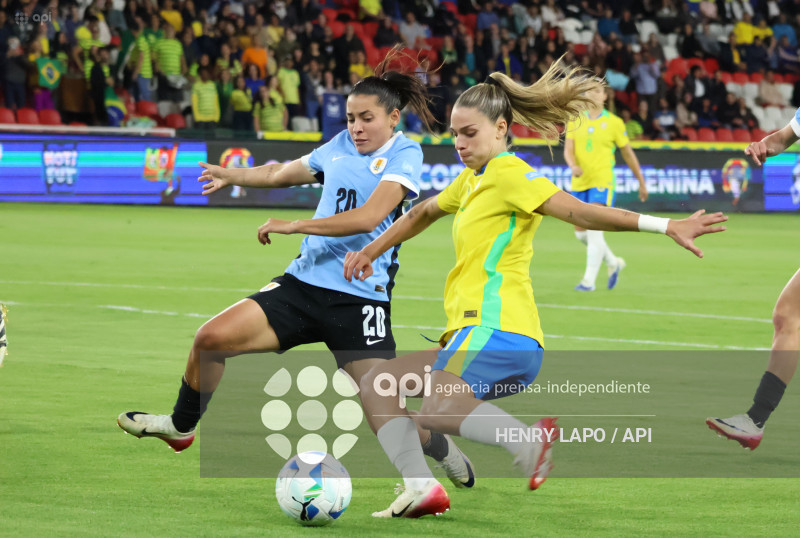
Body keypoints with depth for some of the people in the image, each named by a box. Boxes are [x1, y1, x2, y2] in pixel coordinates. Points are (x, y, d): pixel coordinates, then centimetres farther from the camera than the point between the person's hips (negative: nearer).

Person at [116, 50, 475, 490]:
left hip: (360, 300, -6)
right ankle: (181, 427, 18)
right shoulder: (341, 146, 13)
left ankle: (444, 451, 22)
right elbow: (283, 173, 33)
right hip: (303, 284, 6)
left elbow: (368, 218, -21)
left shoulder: (404, 154, -7)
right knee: (211, 338, -6)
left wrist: (294, 226, -21)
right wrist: (232, 175, 29)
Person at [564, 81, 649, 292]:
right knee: (580, 233, 9)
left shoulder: (614, 122, 1)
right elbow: (568, 149, 0)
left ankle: (589, 280, -13)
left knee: (594, 230, -17)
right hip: (579, 183, 5)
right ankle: (613, 263, 31)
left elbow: (628, 153, 8)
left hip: (602, 181, -5)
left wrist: (641, 181, 12)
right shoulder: (575, 121, 8)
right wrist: (573, 165, -23)